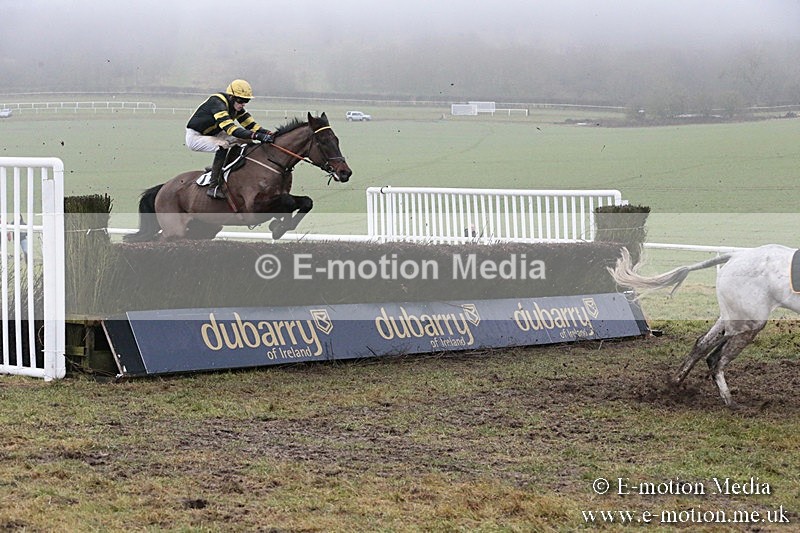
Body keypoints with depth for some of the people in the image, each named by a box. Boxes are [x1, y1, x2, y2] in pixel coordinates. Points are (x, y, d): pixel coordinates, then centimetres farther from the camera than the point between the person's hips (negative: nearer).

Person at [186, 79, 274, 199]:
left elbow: (251, 124, -2)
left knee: (245, 139, 0)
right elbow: (231, 129, -41)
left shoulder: (236, 108, -2)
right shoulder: (217, 103, -30)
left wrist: (269, 133, -21)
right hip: (194, 137, -9)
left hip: (212, 134, 9)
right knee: (222, 146, -34)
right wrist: (256, 136, -49)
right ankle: (213, 187, -31)